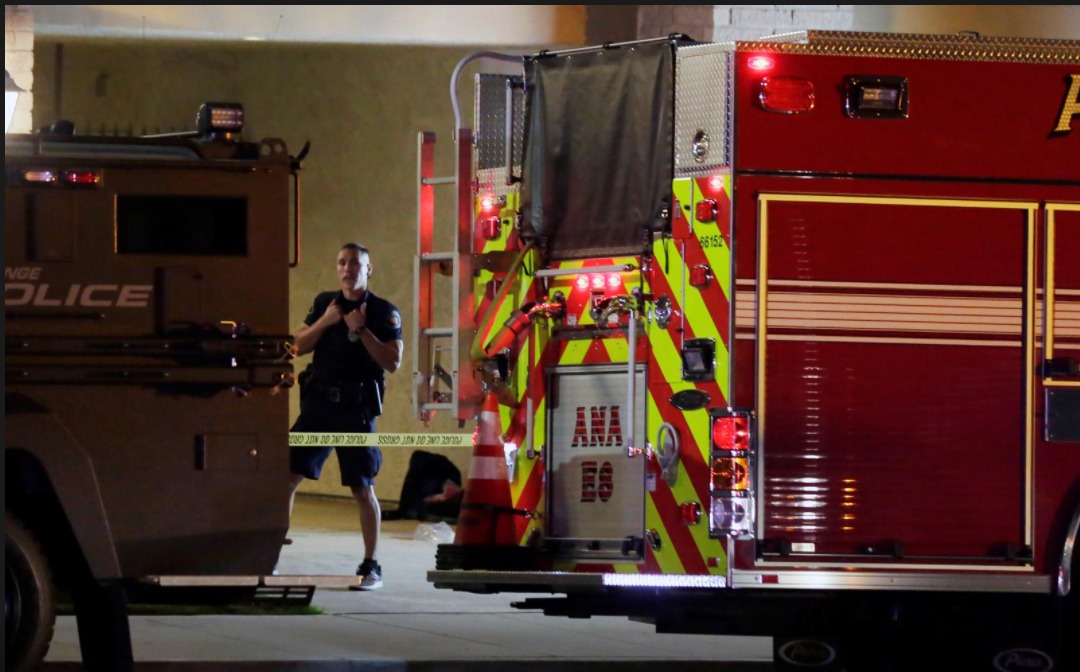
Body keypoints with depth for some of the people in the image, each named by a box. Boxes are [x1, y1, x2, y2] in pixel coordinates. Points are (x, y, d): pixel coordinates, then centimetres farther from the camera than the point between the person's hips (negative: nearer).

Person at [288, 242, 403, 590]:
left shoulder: (383, 312, -1)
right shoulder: (324, 302, 12)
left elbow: (392, 362, -9)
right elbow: (298, 346, 10)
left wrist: (361, 329, -15)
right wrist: (324, 322, -5)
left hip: (357, 409, -4)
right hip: (318, 404, 4)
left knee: (363, 489, -1)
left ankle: (371, 567, 6)